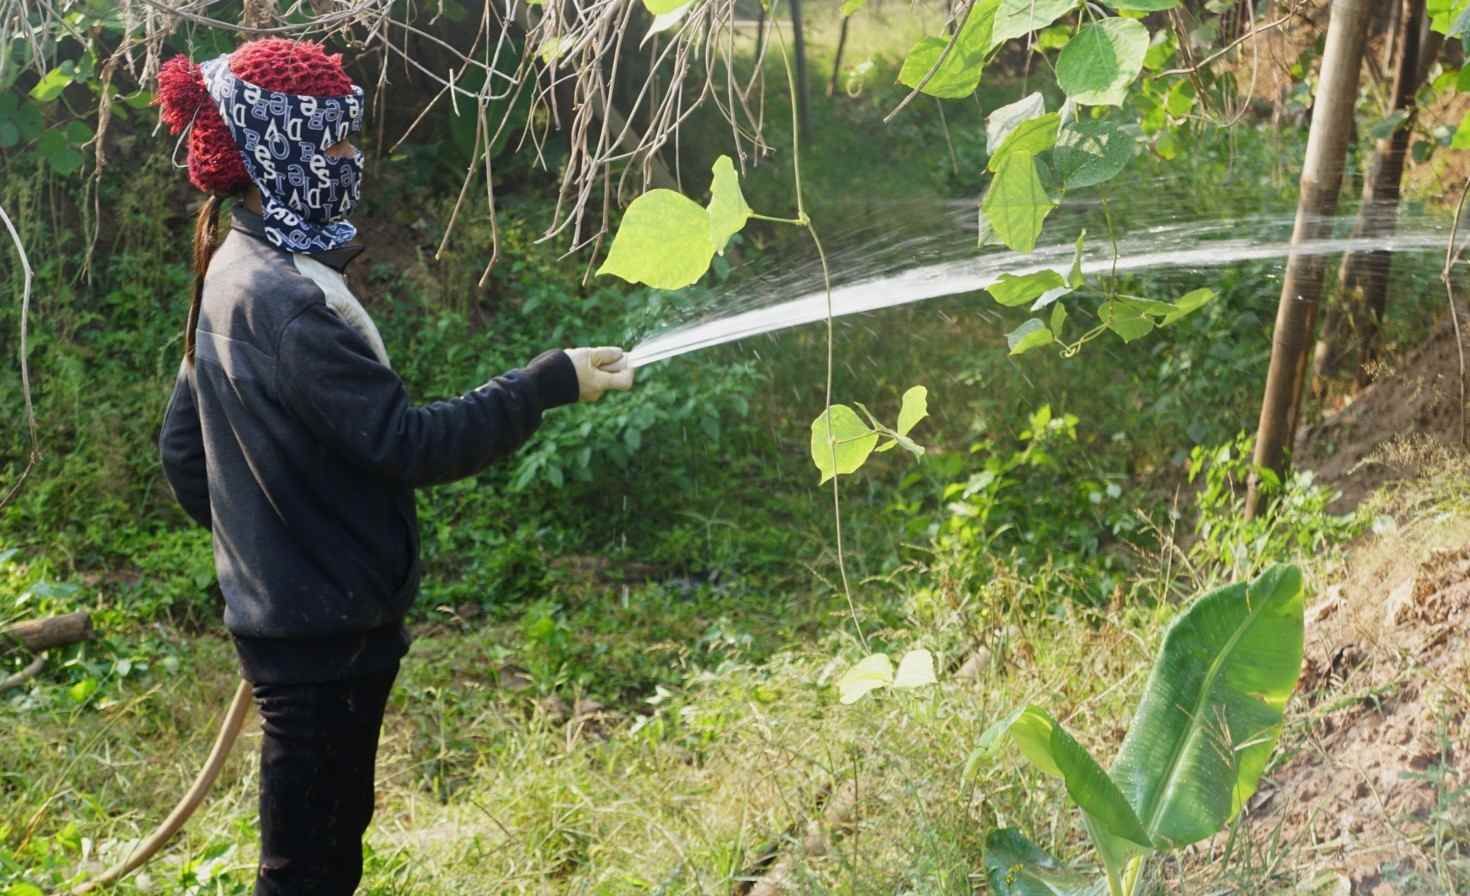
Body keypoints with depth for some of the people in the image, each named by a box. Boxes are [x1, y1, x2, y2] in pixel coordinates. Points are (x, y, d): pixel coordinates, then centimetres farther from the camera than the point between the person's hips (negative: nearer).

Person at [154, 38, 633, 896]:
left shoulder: (236, 273, 8)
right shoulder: (288, 297, -23)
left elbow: (183, 447, 16)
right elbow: (407, 442, -25)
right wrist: (549, 384, -21)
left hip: (285, 615, 10)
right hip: (327, 631, -10)